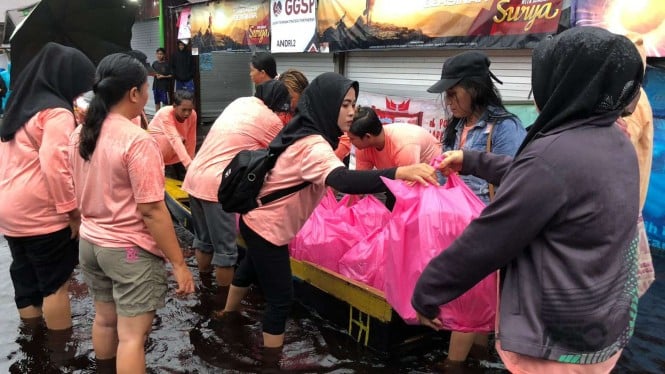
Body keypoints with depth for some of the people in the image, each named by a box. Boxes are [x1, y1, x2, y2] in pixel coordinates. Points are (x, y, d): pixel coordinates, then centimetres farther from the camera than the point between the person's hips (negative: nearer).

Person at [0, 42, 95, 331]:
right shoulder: (57, 112, -14)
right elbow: (54, 165, -23)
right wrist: (72, 211, -18)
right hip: (41, 214, -9)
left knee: (27, 284, 15)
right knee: (56, 285, 2)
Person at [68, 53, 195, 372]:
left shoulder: (79, 135, 3)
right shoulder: (138, 141, -22)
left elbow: (80, 195, 13)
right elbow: (151, 211, -22)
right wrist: (179, 263, -16)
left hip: (90, 242, 8)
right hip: (130, 249, -8)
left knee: (104, 319, 23)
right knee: (132, 335, 2)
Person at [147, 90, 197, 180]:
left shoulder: (192, 115, -17)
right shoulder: (165, 114, -33)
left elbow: (191, 140, -10)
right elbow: (175, 139, -46)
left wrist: (191, 160, -8)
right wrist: (188, 163, -57)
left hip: (175, 156, 5)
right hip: (158, 157, -5)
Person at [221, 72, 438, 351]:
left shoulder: (304, 133, 0)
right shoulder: (312, 145, -31)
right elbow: (343, 180, -50)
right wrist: (400, 172, -59)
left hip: (258, 218, 11)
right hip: (267, 226, -11)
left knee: (251, 268, 33)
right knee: (280, 299, -3)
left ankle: (229, 315, 58)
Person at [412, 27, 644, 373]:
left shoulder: (553, 155, -26)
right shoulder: (617, 143, 1)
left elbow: (483, 243, -21)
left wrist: (426, 293, -8)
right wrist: (472, 160, 25)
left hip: (557, 343, -8)